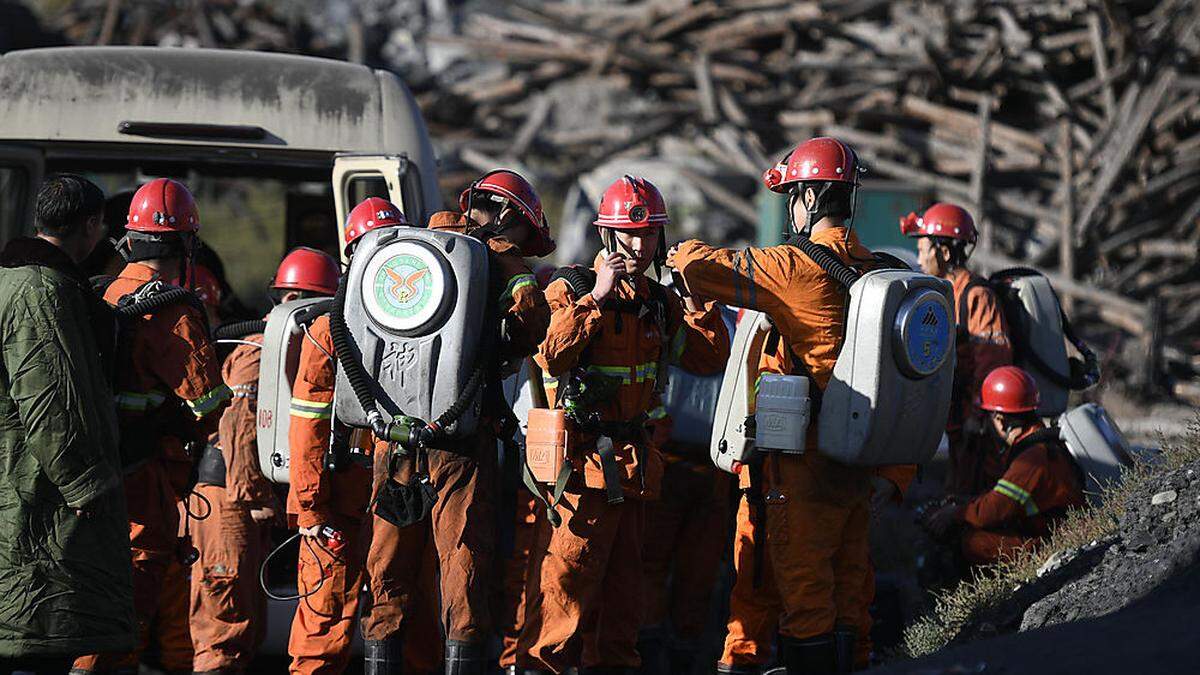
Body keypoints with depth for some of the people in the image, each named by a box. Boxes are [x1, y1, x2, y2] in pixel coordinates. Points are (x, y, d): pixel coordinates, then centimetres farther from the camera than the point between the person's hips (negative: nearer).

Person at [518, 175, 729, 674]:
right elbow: (553, 358, -24)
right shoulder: (571, 290, -8)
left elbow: (710, 359, 11)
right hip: (582, 458, -7)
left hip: (632, 460, 7)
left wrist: (696, 302, 0)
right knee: (566, 576, -10)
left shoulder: (659, 301, 13)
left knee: (623, 575, 13)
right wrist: (595, 297, -26)